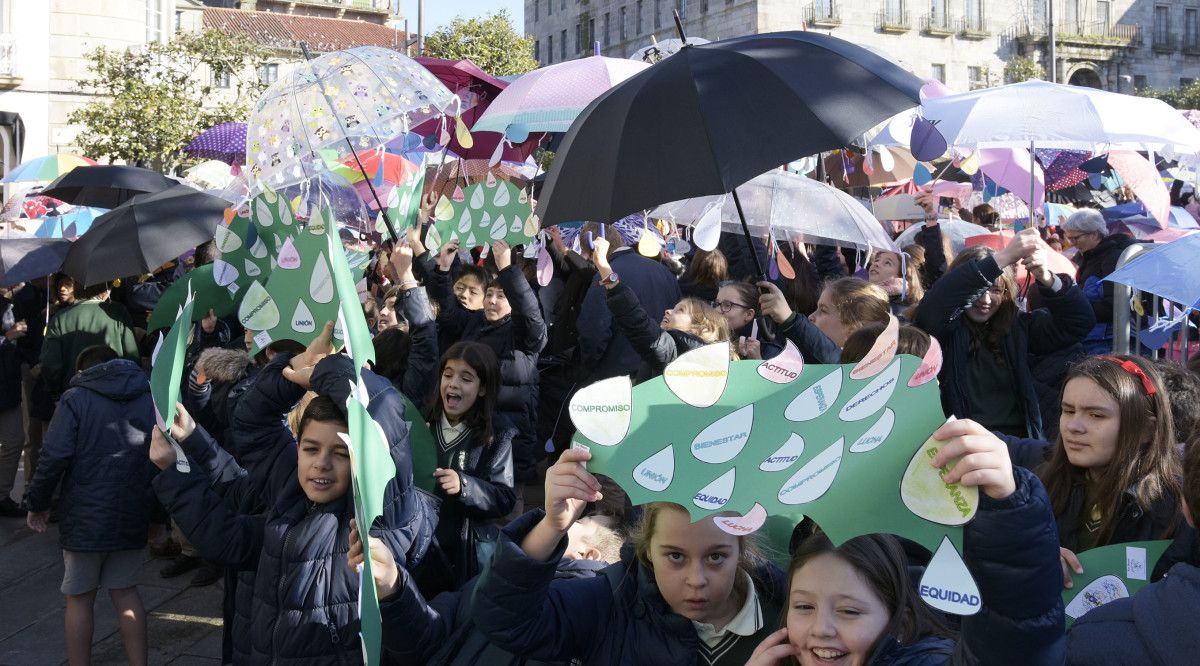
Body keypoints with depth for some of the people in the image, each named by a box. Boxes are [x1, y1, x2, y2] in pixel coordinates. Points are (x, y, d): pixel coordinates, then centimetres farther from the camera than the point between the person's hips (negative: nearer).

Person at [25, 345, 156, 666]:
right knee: (126, 592, 16)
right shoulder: (150, 399, 7)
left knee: (80, 598, 10)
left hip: (85, 516, -4)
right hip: (132, 516, 4)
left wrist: (38, 503, -2)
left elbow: (55, 456, -13)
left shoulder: (75, 399, -4)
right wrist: (152, 501, 12)